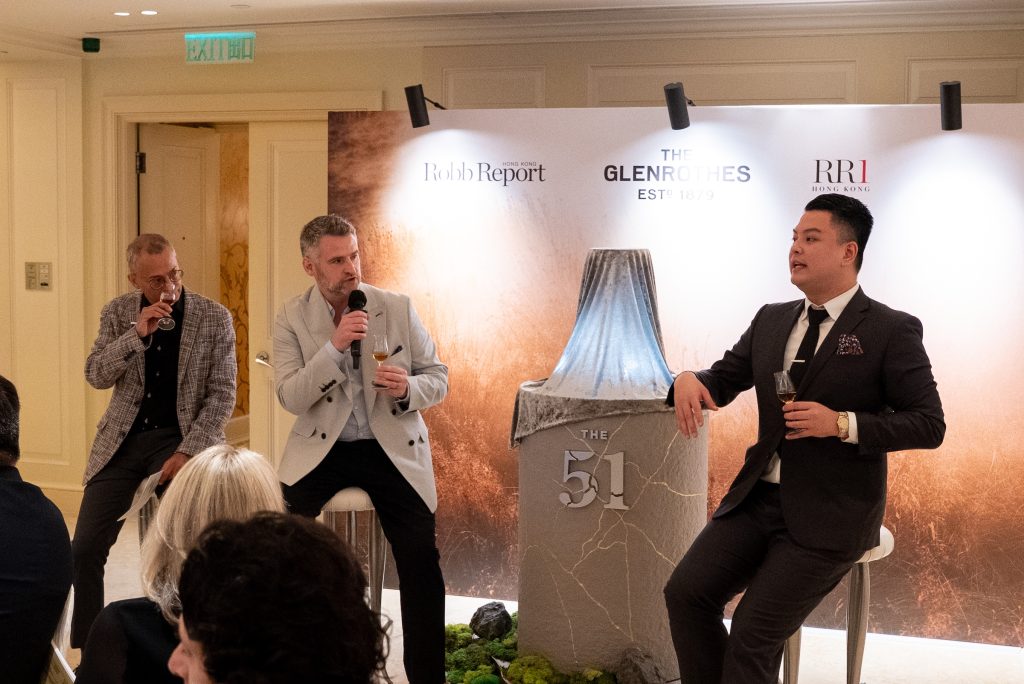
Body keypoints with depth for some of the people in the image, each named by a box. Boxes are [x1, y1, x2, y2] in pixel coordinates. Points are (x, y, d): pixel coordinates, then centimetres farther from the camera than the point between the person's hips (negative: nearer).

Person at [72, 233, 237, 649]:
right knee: (85, 549, -2)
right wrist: (136, 333, -19)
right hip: (122, 440, 3)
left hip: (182, 437, -3)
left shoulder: (215, 318, -5)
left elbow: (222, 396, -7)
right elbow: (95, 376, -4)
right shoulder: (118, 313, 4)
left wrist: (187, 451, -17)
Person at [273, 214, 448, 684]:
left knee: (421, 559, -14)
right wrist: (334, 346, -23)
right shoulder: (292, 319, -1)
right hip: (322, 448, 0)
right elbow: (291, 399, -10)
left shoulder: (398, 308, -1)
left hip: (393, 447, 0)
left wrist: (408, 388, -18)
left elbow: (438, 379, 5)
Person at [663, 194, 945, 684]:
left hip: (829, 516, -6)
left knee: (753, 634, -14)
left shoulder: (891, 331, -7)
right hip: (758, 498, 6)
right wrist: (688, 380, -7)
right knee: (686, 592, -11)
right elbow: (724, 379, 17)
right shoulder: (771, 320, 11)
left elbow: (929, 424, -9)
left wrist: (842, 423, -21)